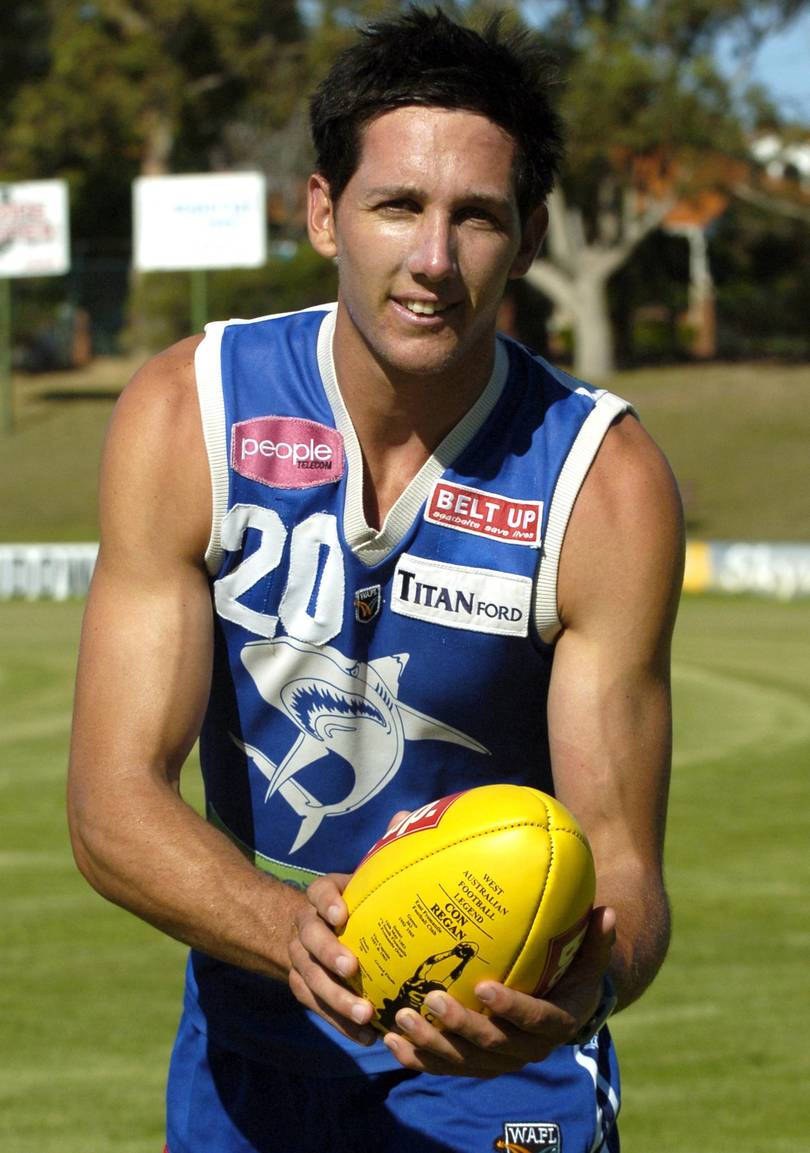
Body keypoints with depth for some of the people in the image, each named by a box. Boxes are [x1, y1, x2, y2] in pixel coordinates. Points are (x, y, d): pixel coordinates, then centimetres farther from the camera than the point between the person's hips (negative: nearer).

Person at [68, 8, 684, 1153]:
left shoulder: (607, 485, -18)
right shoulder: (187, 416, -15)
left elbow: (618, 854, -19)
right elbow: (114, 802, -19)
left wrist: (578, 991, -42)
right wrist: (294, 932, -38)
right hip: (243, 1057, 2)